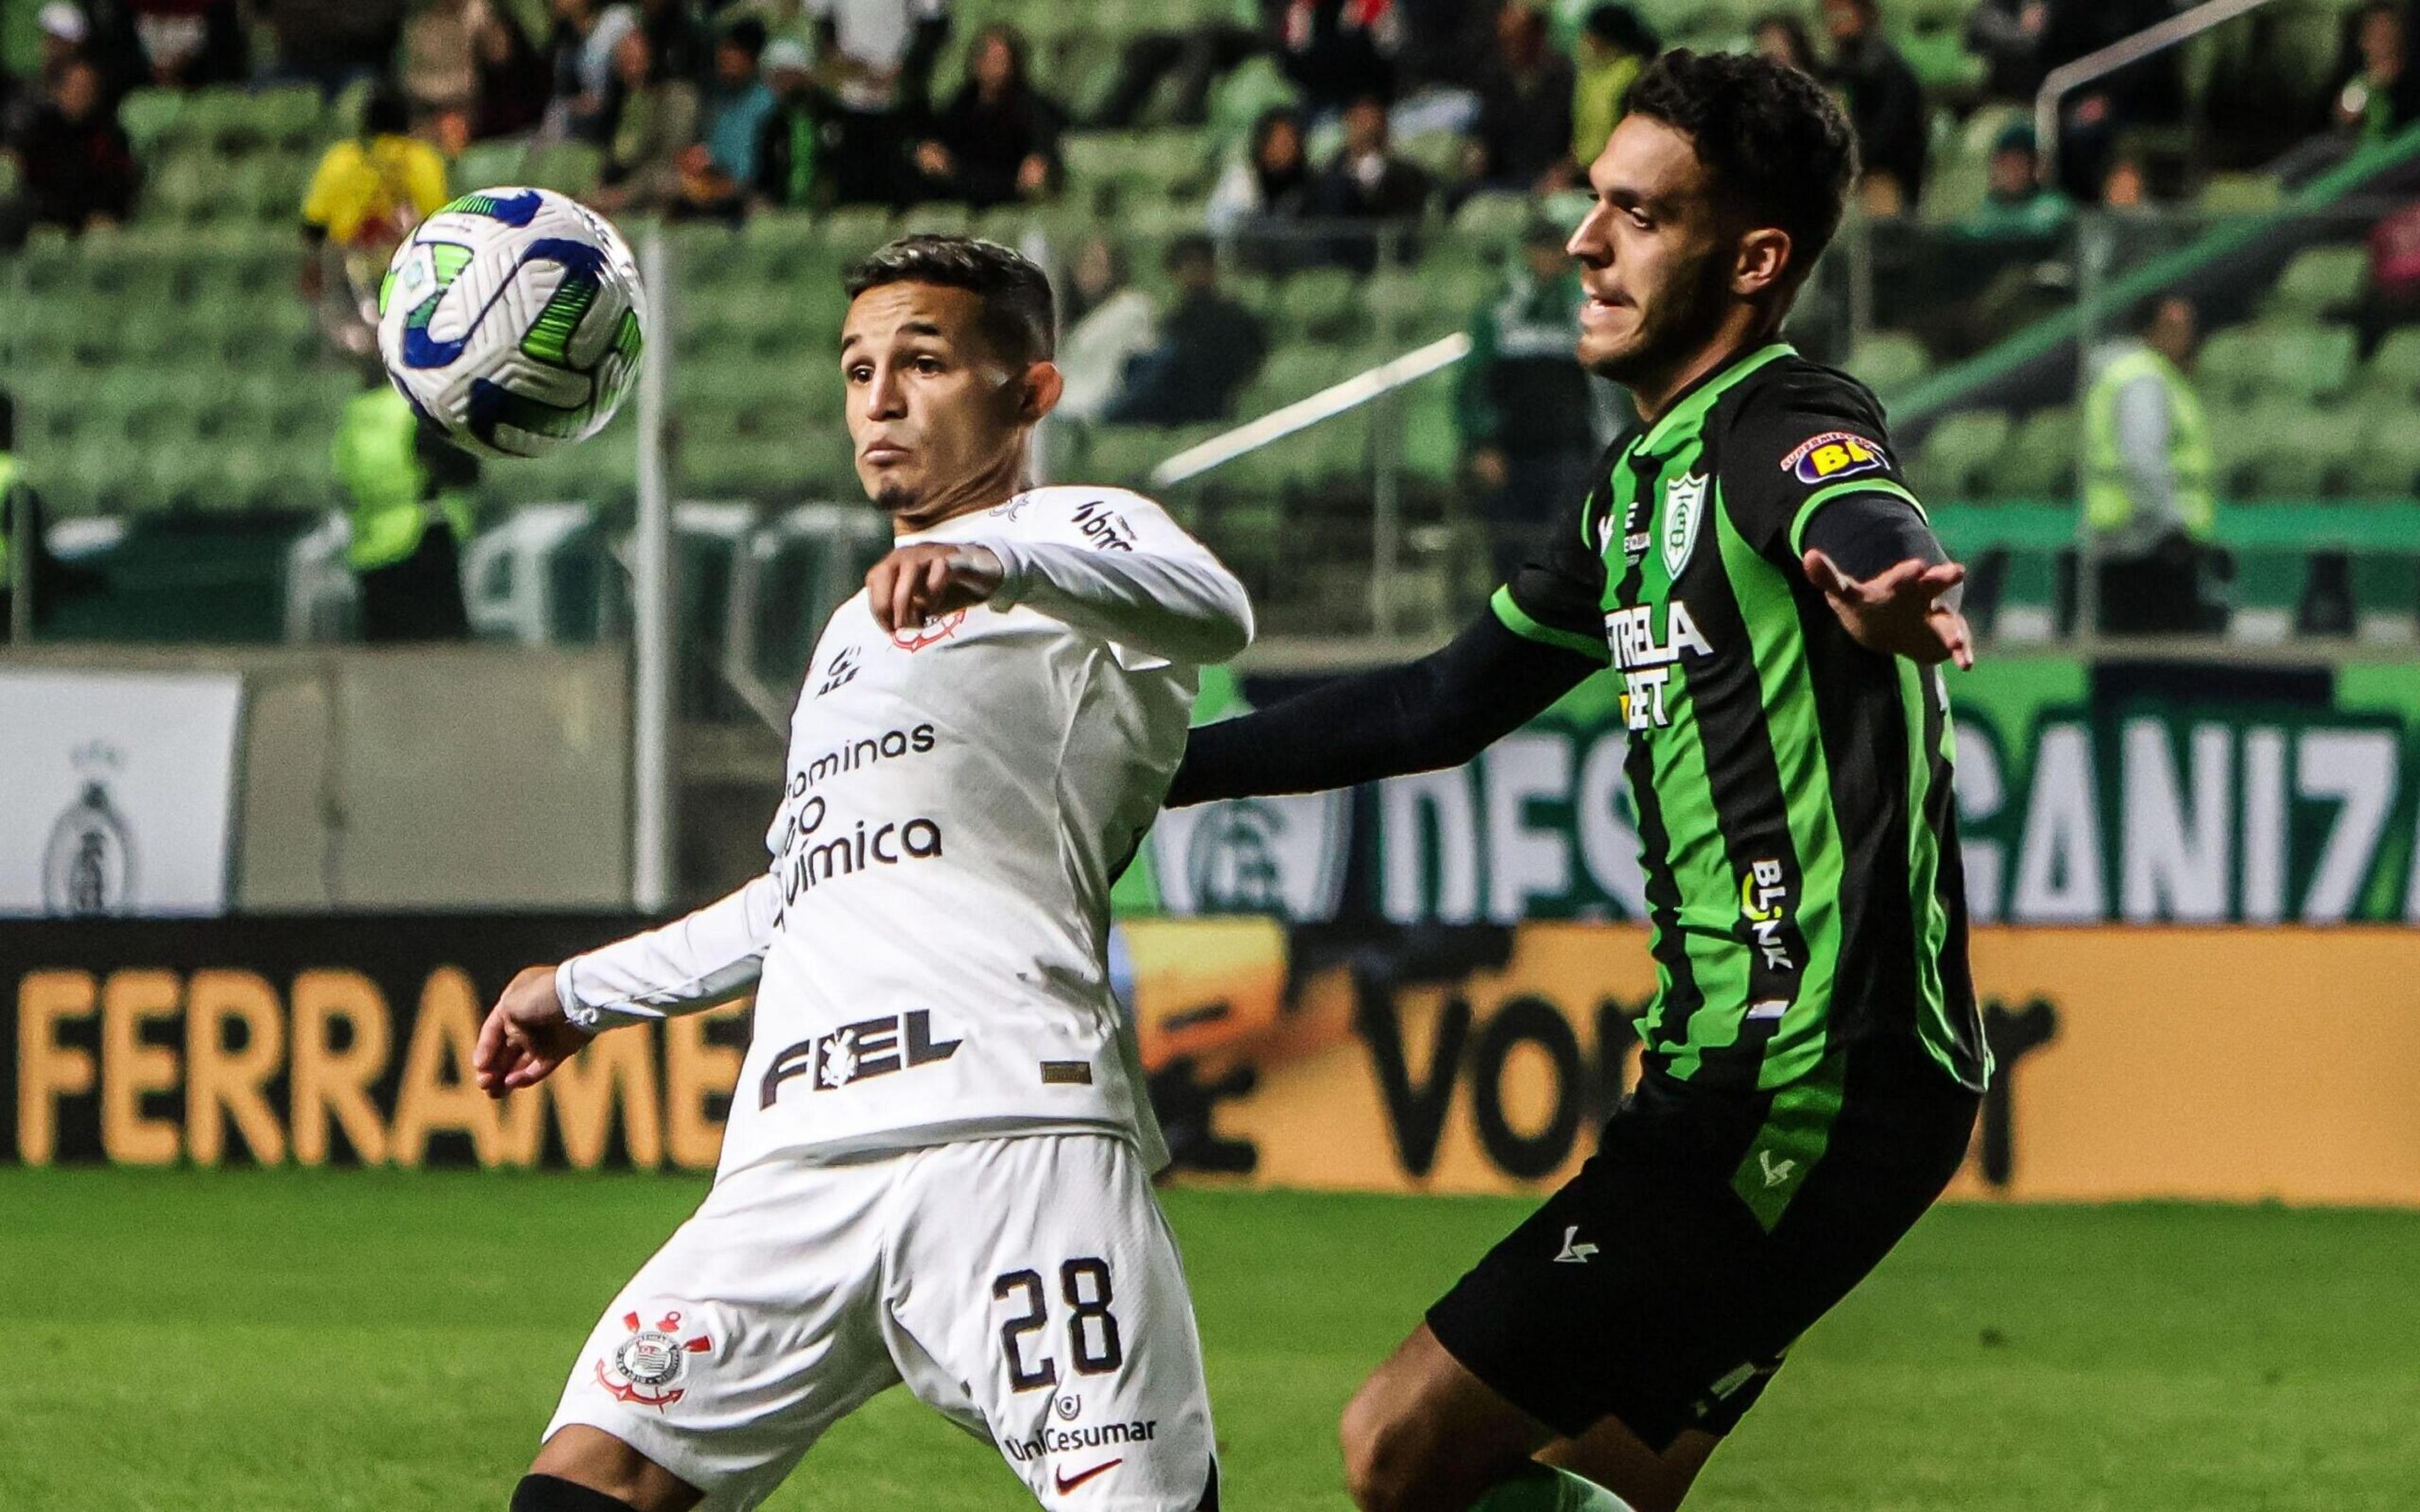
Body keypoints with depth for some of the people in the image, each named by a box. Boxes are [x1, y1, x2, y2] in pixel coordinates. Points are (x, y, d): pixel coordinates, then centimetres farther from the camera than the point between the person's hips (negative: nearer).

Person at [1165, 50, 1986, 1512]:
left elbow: (1870, 520, -37)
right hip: (1725, 1077, 10)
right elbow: (1453, 698, 30)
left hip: (1820, 1095, -10)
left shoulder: (1789, 432, -12)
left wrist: (1891, 581, -62)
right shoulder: (1640, 484, 17)